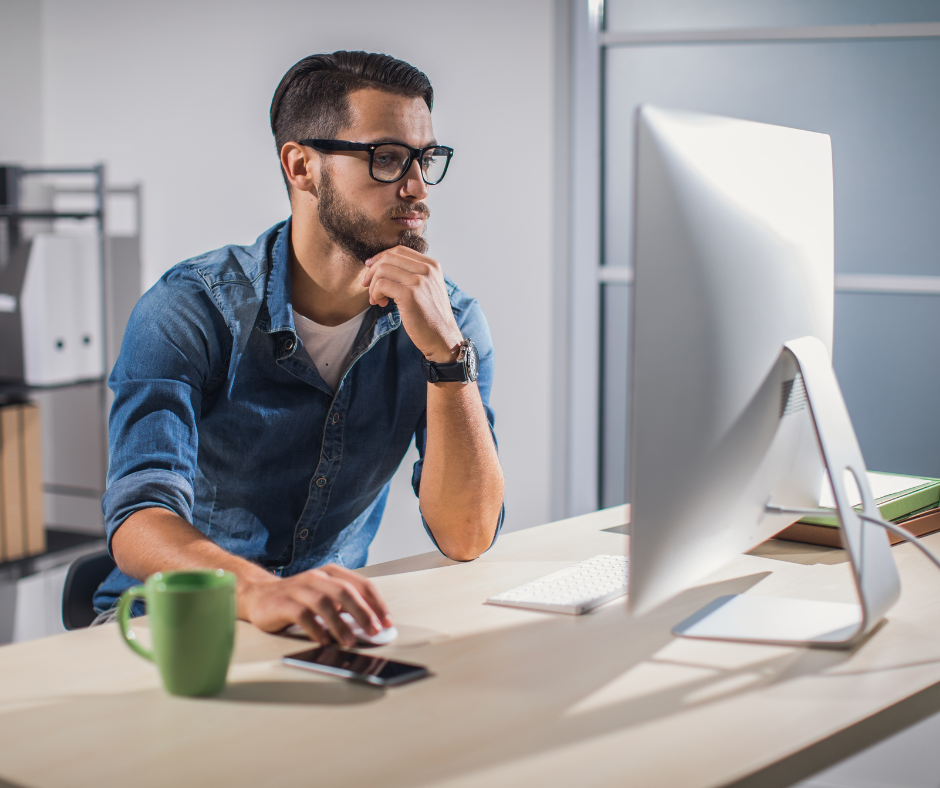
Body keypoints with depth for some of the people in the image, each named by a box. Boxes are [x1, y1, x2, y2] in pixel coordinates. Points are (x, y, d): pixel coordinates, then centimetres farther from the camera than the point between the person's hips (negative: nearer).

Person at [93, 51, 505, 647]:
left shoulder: (446, 319, -4)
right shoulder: (191, 308, -13)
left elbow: (466, 537, -13)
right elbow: (139, 521, -26)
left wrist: (445, 350, -24)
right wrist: (258, 591, -47)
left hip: (331, 624, 3)